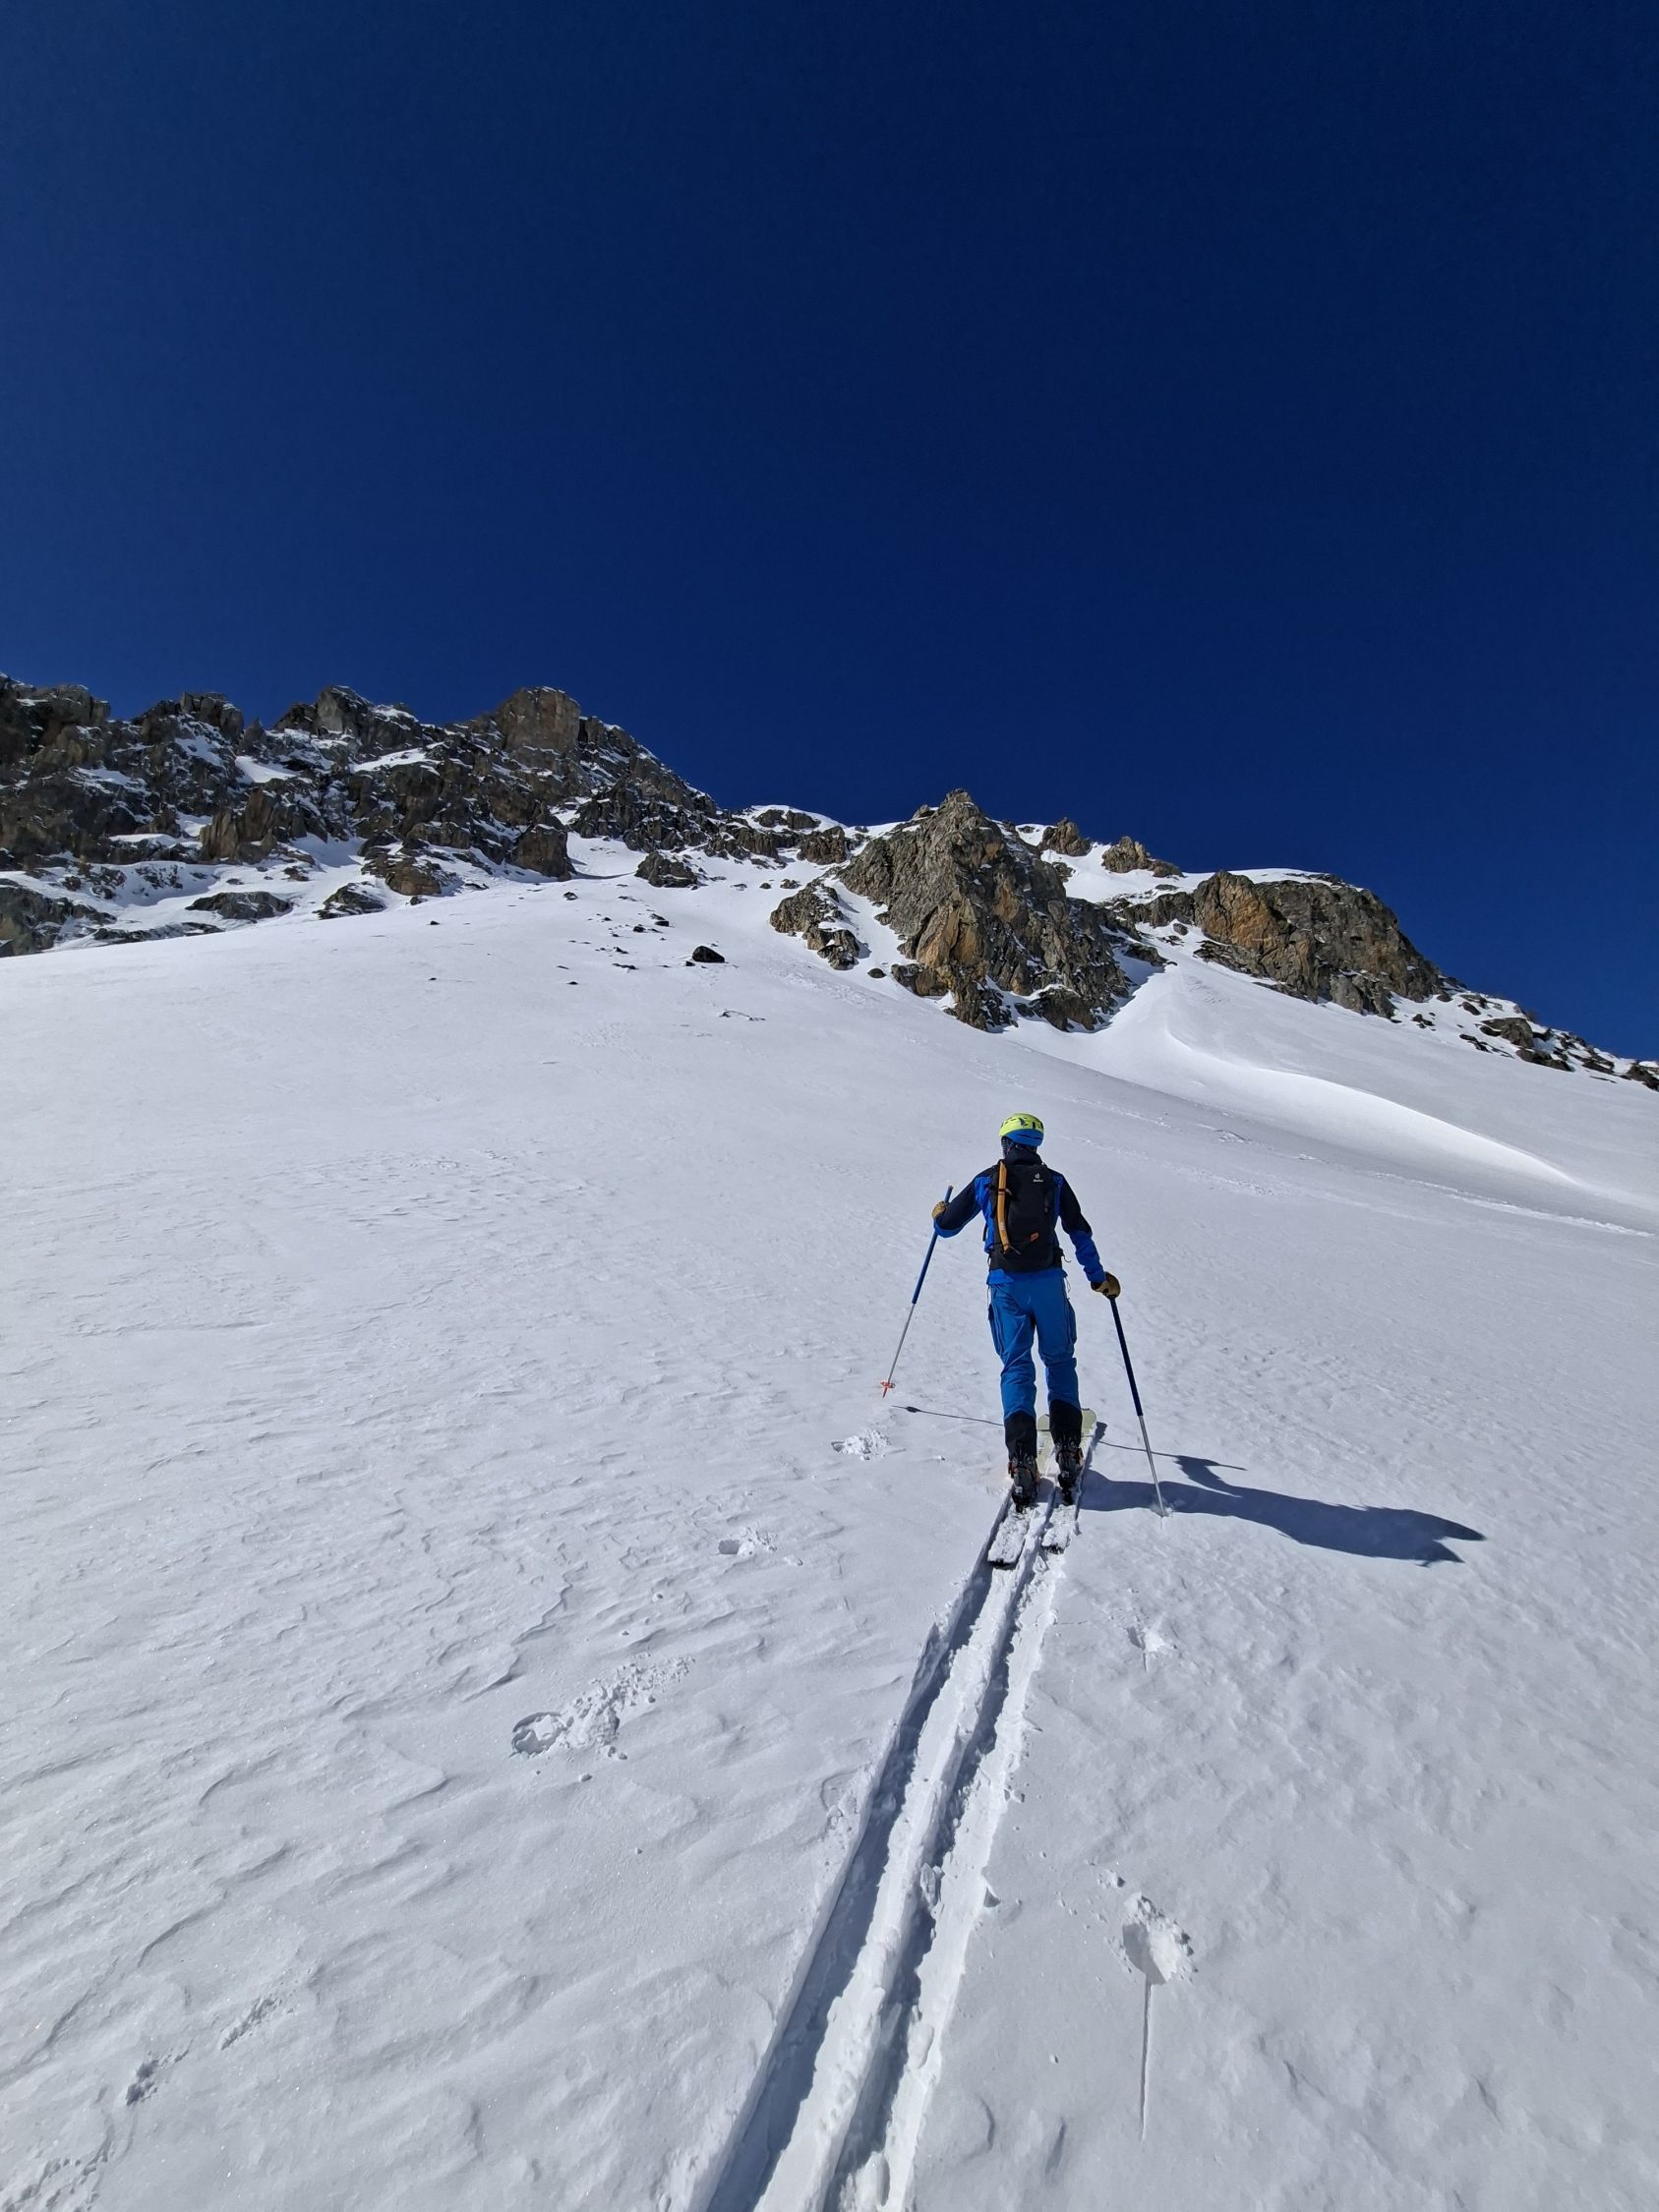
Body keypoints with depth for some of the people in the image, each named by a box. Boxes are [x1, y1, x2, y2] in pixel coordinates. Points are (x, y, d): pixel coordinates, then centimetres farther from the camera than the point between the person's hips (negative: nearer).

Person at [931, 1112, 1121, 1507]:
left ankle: (1022, 1463, -2)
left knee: (1016, 1367, 6)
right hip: (1047, 1280, 0)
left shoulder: (986, 1181, 7)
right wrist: (1098, 1278, 19)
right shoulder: (1054, 1181, 8)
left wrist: (940, 1212, 35)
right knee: (1060, 1361, 15)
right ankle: (1068, 1452, 10)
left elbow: (947, 1226, 12)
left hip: (1005, 1282, 0)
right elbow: (1080, 1233, 9)